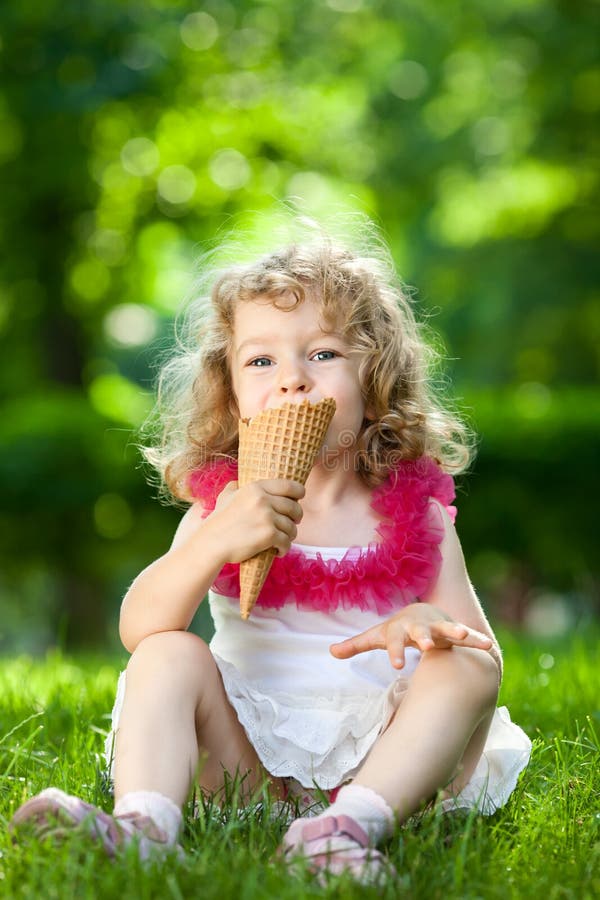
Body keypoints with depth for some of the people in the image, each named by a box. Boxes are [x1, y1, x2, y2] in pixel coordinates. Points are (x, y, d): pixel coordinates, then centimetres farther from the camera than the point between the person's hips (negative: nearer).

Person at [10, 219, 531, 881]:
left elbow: (484, 652, 2)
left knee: (462, 668, -23)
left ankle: (354, 823, -44)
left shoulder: (415, 515, 5)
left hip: (376, 758, 0)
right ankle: (144, 825, -41)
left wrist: (430, 623, -24)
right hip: (250, 756, 1)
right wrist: (213, 543, -27)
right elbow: (139, 627, -8)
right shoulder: (225, 505, 6)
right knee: (168, 655, -18)